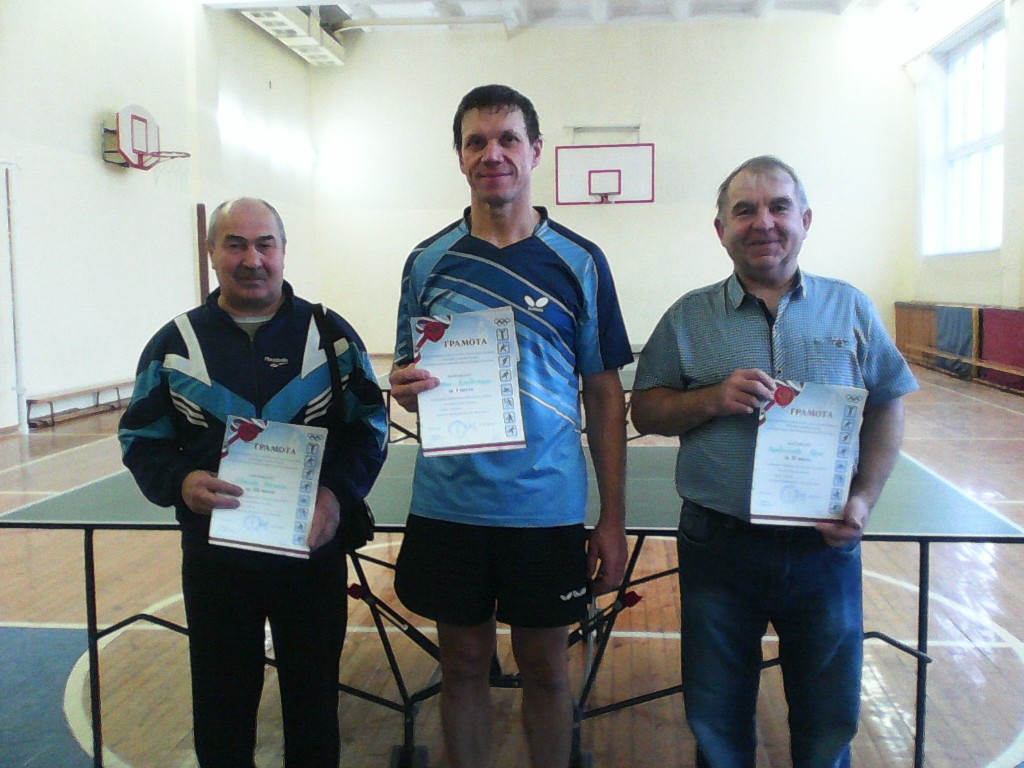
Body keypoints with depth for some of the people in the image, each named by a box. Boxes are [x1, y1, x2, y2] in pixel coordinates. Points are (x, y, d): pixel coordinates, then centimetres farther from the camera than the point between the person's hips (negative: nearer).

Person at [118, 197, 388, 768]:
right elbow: (143, 438, 4)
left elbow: (370, 427, -1)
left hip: (314, 550, 0)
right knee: (222, 701, 15)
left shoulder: (331, 335, 1)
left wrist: (337, 494, -17)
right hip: (214, 555, 1)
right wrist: (180, 481, -17)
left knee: (314, 698, 15)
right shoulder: (175, 343, 4)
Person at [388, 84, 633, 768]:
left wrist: (614, 518, -2)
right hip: (448, 504, 2)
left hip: (549, 508, -1)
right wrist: (406, 387, -15)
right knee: (464, 665, 13)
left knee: (546, 667, 11)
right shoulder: (429, 261, 3)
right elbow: (406, 380, 10)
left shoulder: (580, 262, -1)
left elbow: (605, 395, 1)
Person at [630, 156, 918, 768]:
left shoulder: (851, 309, 5)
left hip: (825, 549, 1)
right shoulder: (688, 318, 2)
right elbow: (645, 412, 2)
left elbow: (886, 411, 7)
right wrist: (713, 399, -16)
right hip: (719, 548, 0)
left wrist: (864, 498, -7)